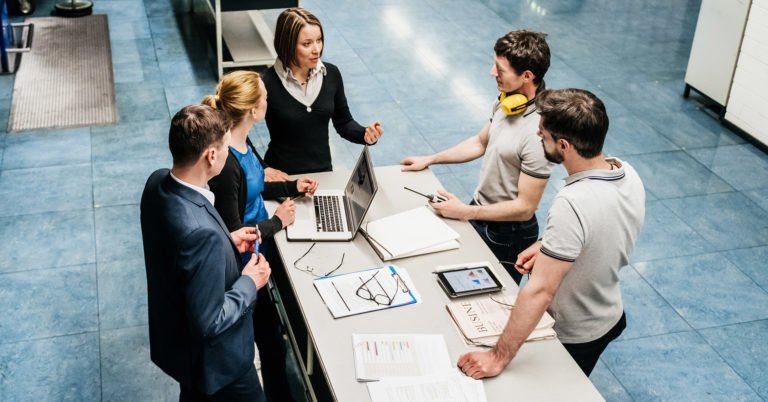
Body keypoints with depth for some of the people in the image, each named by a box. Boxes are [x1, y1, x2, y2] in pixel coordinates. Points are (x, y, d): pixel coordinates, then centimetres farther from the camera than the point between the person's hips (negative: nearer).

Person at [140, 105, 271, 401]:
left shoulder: (157, 182, -14)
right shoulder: (202, 234, -42)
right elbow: (209, 323, -32)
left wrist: (226, 241, 0)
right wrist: (249, 283, -18)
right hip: (214, 358, -8)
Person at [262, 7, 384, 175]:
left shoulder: (331, 74, 0)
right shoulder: (267, 83, -14)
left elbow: (343, 123, 10)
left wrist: (365, 134, -9)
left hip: (323, 171, 4)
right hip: (282, 177, -4)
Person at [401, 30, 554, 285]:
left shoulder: (538, 133, -33)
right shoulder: (505, 100, -5)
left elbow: (525, 207, -27)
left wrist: (465, 212, -22)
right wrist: (430, 159, 14)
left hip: (508, 234, -8)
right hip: (480, 211, 8)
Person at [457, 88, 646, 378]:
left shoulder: (572, 205, -39)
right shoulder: (626, 172, -12)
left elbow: (539, 291, -38)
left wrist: (498, 359, -32)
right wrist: (550, 246, 1)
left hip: (572, 338, -7)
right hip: (611, 317, 7)